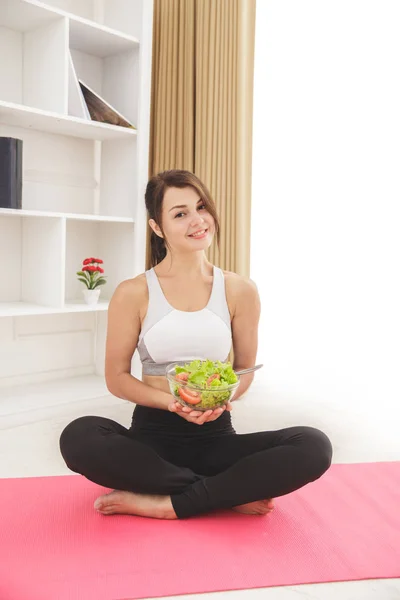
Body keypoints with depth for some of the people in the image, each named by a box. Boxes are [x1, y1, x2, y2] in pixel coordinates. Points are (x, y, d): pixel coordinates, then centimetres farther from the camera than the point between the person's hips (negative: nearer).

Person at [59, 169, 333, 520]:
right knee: (78, 437, -32)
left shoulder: (240, 291, 1)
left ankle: (164, 504, -21)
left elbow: (245, 370, 9)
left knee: (314, 447, -24)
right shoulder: (133, 294, -3)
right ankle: (230, 495, -19)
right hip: (153, 434, 0)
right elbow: (117, 378, 1)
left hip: (215, 436, 1)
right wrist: (171, 403, -18)